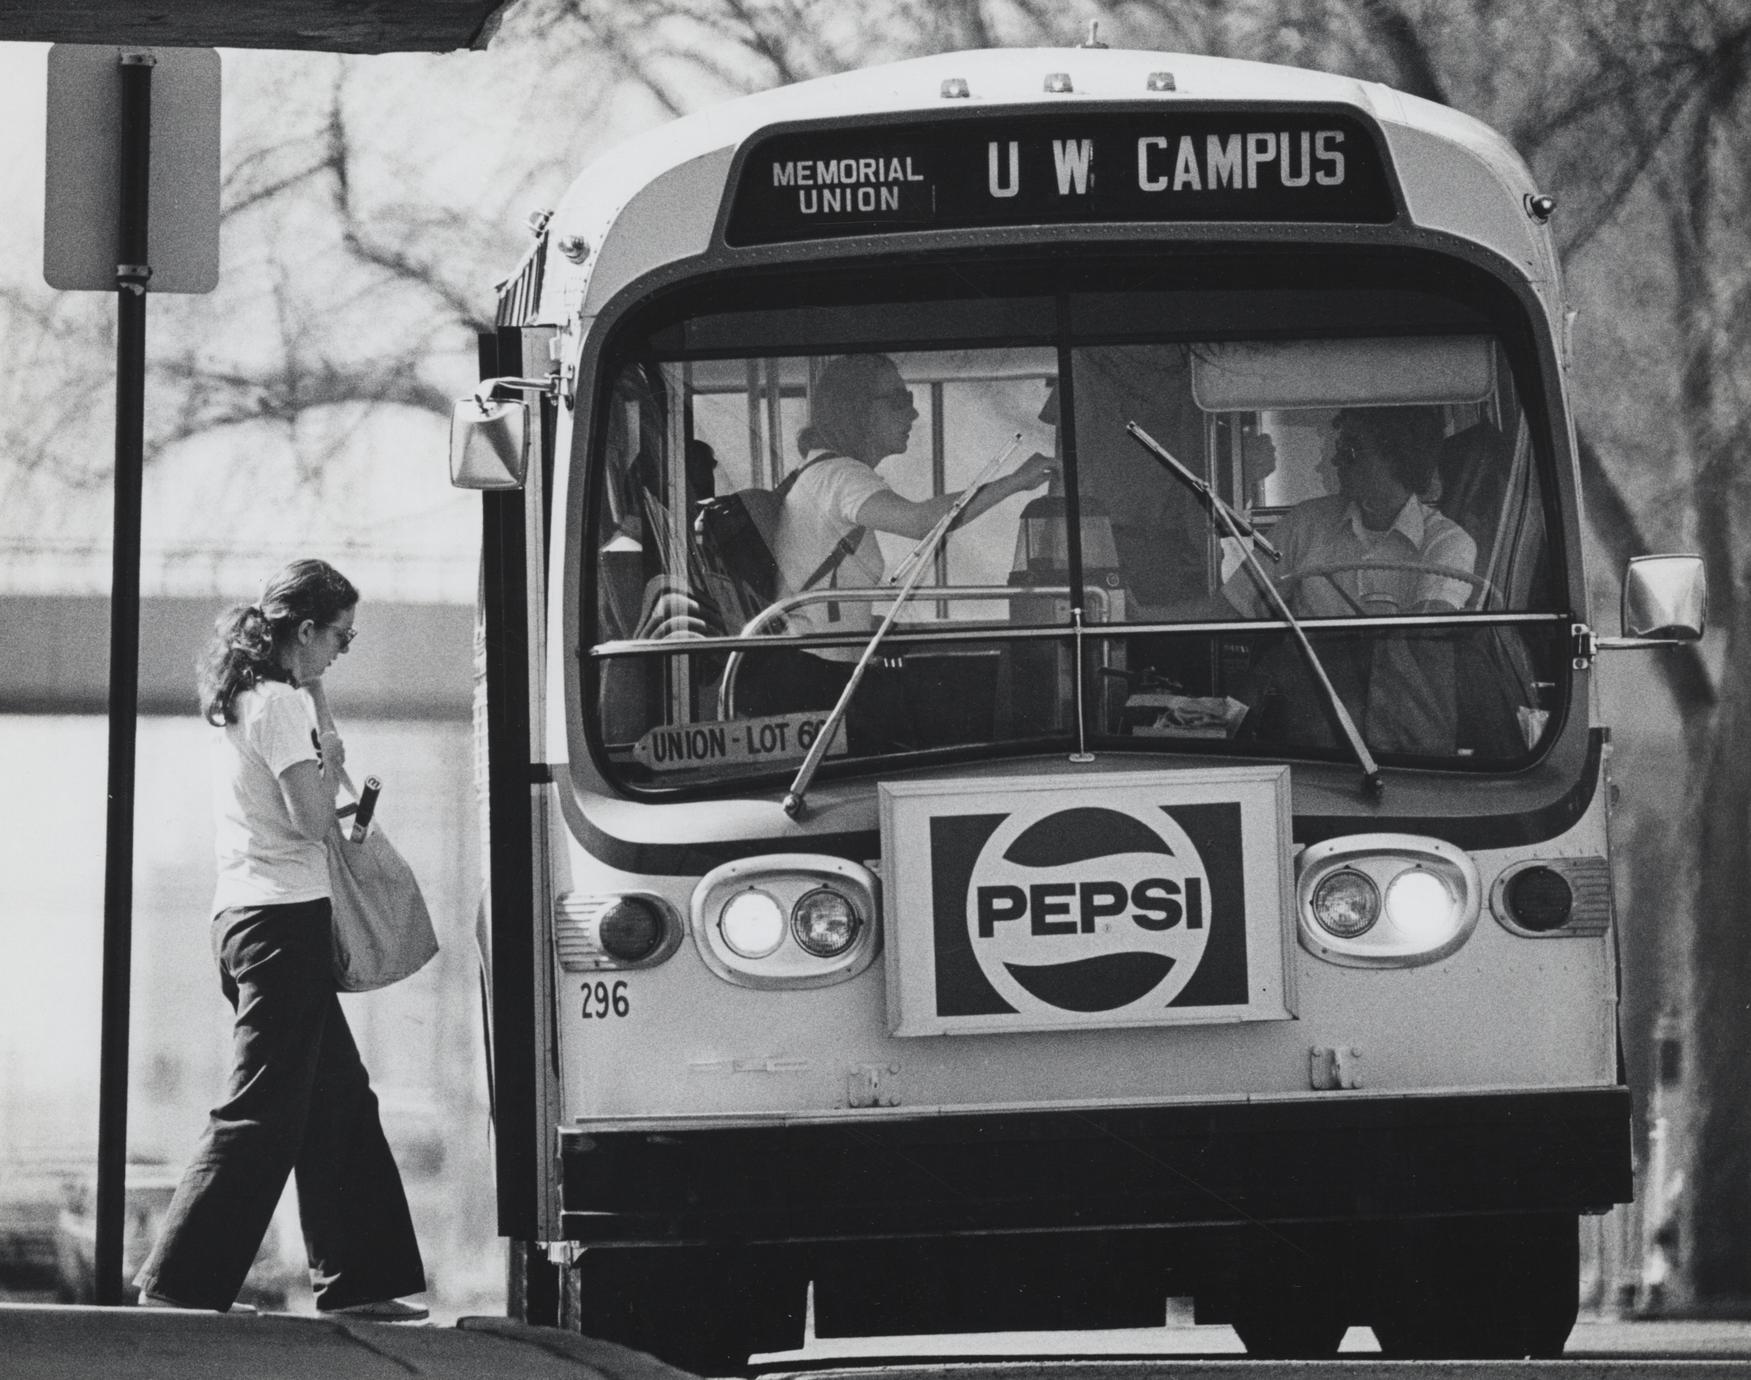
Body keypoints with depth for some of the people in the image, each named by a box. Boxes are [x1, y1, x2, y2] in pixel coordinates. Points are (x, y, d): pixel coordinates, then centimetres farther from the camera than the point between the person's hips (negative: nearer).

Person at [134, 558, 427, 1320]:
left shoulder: (243, 702, 16)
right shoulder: (282, 704, -12)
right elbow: (311, 819, -17)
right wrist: (331, 758, -3)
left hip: (242, 915, 10)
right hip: (284, 917, -10)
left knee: (339, 1098, 14)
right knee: (261, 1112, -9)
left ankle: (357, 1282, 17)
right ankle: (178, 1283, -12)